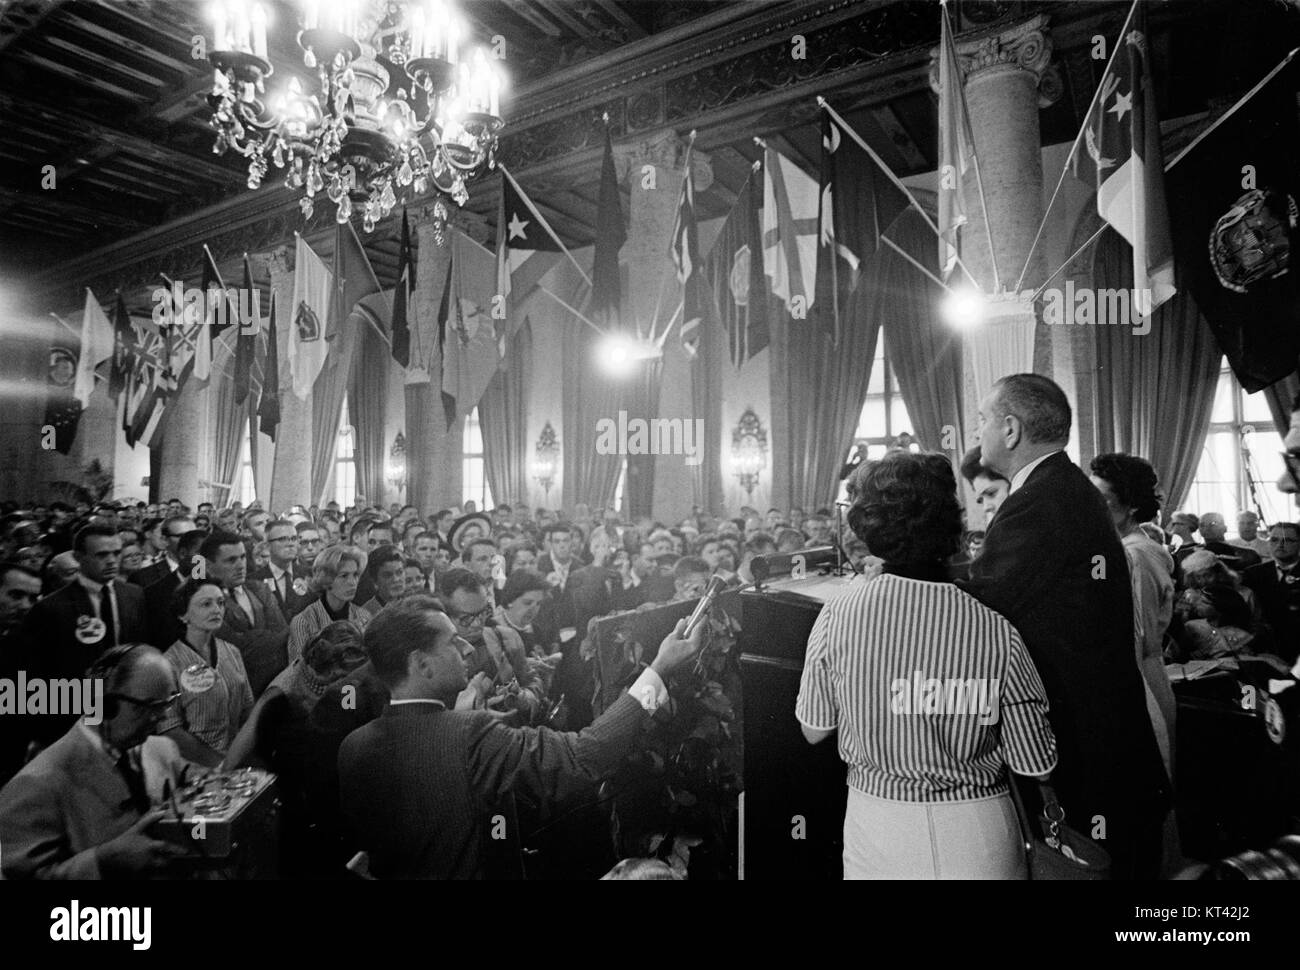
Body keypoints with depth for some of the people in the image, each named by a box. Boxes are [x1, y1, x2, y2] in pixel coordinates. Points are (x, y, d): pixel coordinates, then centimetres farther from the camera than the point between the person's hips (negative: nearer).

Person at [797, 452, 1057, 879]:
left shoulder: (837, 616, -16)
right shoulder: (997, 633, -19)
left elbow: (813, 731, -2)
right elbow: (1037, 765, -8)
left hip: (877, 824, 0)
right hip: (979, 832, 0)